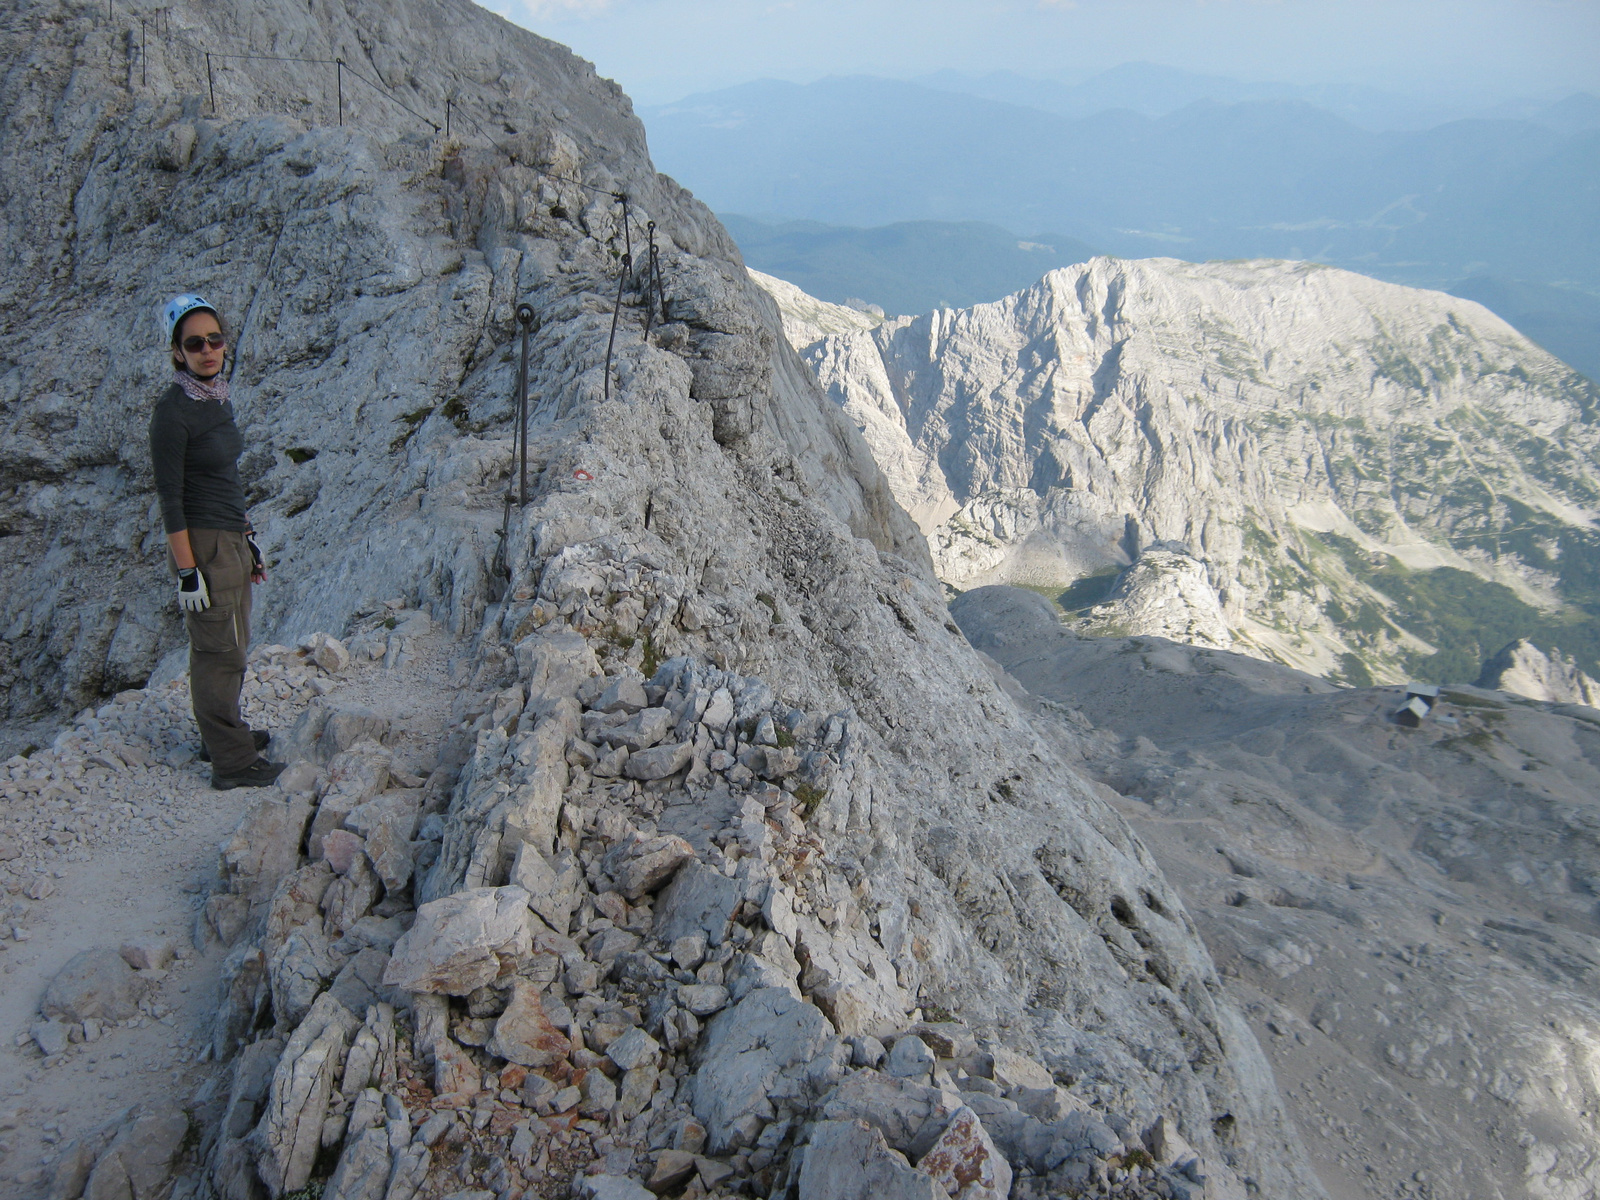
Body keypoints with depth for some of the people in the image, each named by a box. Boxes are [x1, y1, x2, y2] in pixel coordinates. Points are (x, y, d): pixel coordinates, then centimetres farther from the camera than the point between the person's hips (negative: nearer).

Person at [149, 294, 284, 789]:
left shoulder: (219, 400, 9)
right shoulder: (172, 410, -17)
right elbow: (169, 497, -17)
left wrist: (250, 541, 19)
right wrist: (187, 572, -18)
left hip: (232, 539, 9)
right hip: (202, 544, -8)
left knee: (230, 645, 19)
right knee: (220, 651, 0)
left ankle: (223, 734, 35)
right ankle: (231, 762, 11)